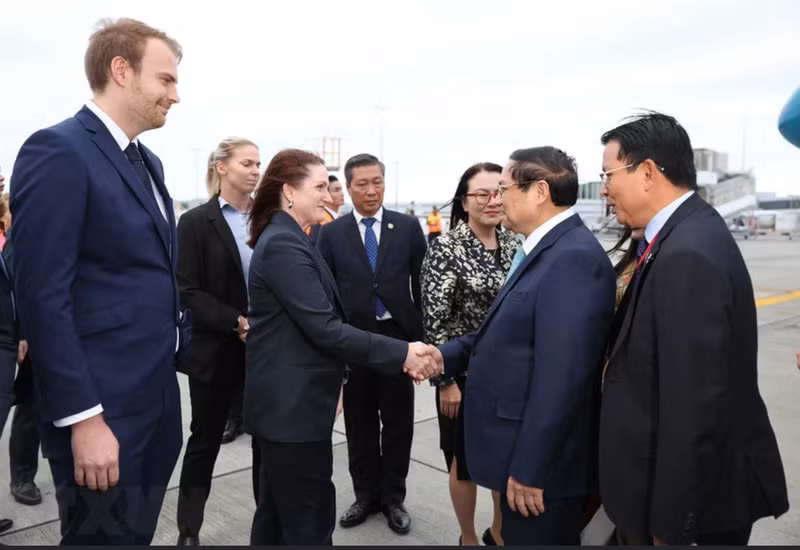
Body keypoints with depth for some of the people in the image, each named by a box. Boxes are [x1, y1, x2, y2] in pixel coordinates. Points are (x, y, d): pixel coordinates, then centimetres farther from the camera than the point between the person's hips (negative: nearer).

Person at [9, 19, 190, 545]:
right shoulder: (58, 151, -14)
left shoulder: (148, 162, 13)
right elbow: (44, 297, -20)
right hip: (104, 407, -8)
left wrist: (185, 347, 14)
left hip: (157, 398, 8)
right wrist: (83, 417, -20)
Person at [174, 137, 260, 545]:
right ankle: (188, 529, 28)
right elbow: (189, 292, -9)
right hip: (216, 350, -2)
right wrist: (236, 322, -19)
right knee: (205, 440, 11)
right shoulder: (196, 221, -3)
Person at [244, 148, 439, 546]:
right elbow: (325, 329, -24)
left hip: (288, 402, 10)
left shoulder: (287, 239, 14)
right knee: (309, 521, 2)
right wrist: (401, 353, -21)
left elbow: (318, 321, 13)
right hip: (292, 405, -10)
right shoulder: (283, 244, -19)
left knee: (277, 512, 21)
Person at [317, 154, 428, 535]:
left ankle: (393, 497, 28)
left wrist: (421, 335, -3)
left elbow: (422, 282, 2)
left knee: (398, 423, 10)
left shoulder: (408, 227, 1)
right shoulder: (331, 233, 2)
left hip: (397, 337, 0)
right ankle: (366, 495, 31)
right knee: (359, 424, 13)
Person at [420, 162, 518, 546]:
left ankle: (499, 532, 40)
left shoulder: (513, 246, 4)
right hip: (465, 371, -5)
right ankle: (468, 538, 34)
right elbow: (434, 320, -14)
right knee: (466, 460, 11)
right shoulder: (446, 248, -13)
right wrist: (445, 379, -15)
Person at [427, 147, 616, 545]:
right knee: (518, 537, 24)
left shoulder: (575, 257, -23)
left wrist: (530, 468, -23)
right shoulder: (542, 249, 9)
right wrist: (445, 356, -1)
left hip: (540, 459, -9)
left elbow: (561, 376, -26)